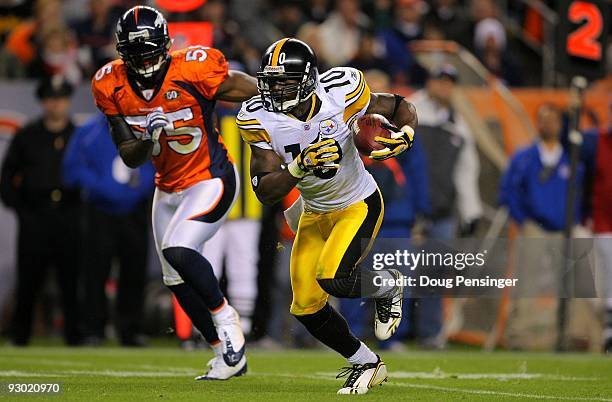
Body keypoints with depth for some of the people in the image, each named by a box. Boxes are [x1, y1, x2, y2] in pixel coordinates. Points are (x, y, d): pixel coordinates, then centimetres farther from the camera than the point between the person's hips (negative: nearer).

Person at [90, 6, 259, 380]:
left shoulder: (193, 69, -24)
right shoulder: (111, 86, -9)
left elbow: (255, 90, -13)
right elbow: (129, 156, -4)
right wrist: (148, 140, -26)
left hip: (211, 179, -7)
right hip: (168, 188, 7)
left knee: (178, 251, -26)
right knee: (179, 282, 10)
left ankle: (225, 317, -2)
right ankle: (227, 352, 27)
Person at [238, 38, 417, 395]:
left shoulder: (341, 93, -24)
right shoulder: (260, 120, -18)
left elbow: (400, 108, -5)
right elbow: (265, 192, -20)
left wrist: (404, 137, -27)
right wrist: (300, 166, -38)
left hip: (359, 204, -4)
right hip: (314, 214, 4)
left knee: (334, 279, -26)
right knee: (306, 307, 0)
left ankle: (387, 286, 8)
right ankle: (366, 363, 23)